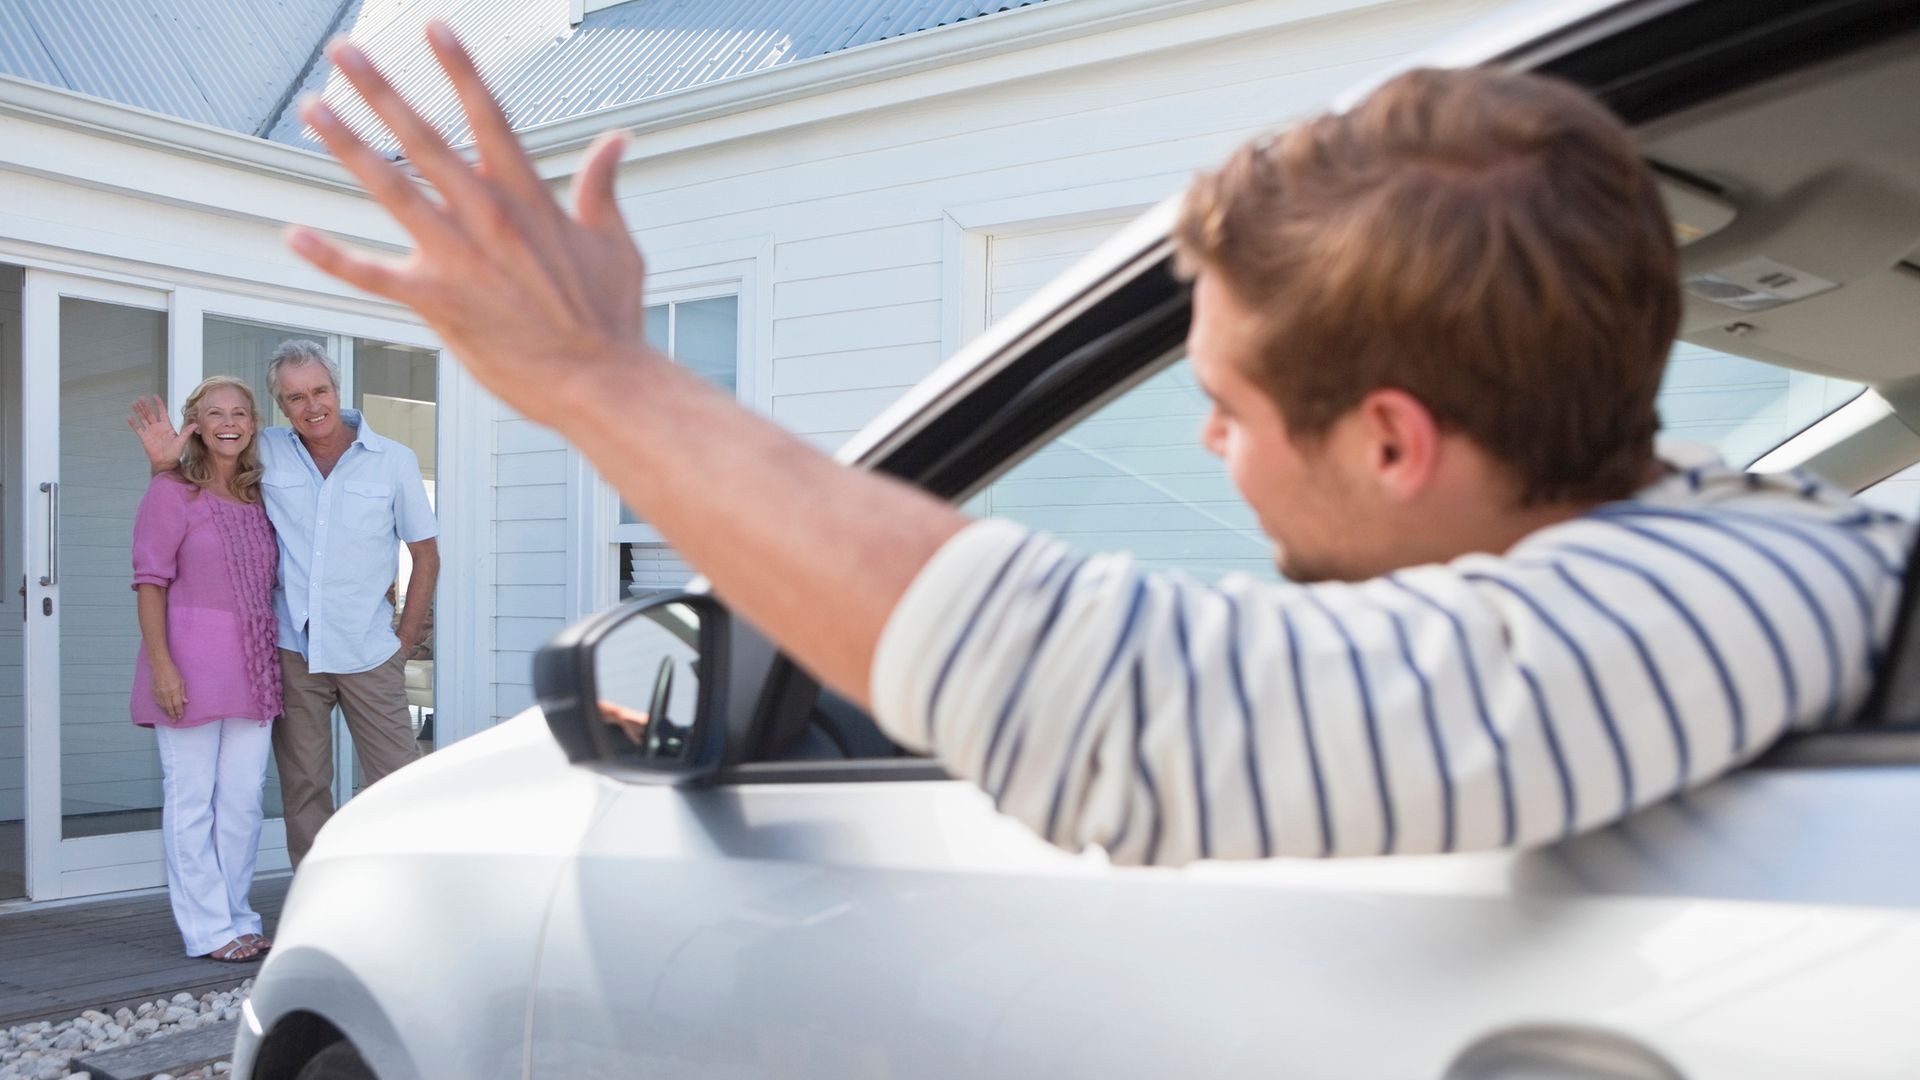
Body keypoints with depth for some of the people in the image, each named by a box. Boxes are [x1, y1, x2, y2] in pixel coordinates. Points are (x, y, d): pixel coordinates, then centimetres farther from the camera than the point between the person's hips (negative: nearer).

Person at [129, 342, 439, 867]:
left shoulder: (394, 461, -1)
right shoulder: (267, 453, 2)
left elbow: (426, 555, 5)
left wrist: (406, 640, 1)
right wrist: (165, 463, -8)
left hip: (368, 652, -1)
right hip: (293, 648, 2)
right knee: (303, 787, 8)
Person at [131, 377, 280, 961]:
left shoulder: (258, 498, 14)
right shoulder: (171, 492, -2)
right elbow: (150, 581, -7)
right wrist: (161, 662, -16)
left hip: (253, 667, 6)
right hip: (192, 664, -5)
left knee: (243, 800, 9)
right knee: (193, 800, 0)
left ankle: (238, 918, 19)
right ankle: (209, 929, 8)